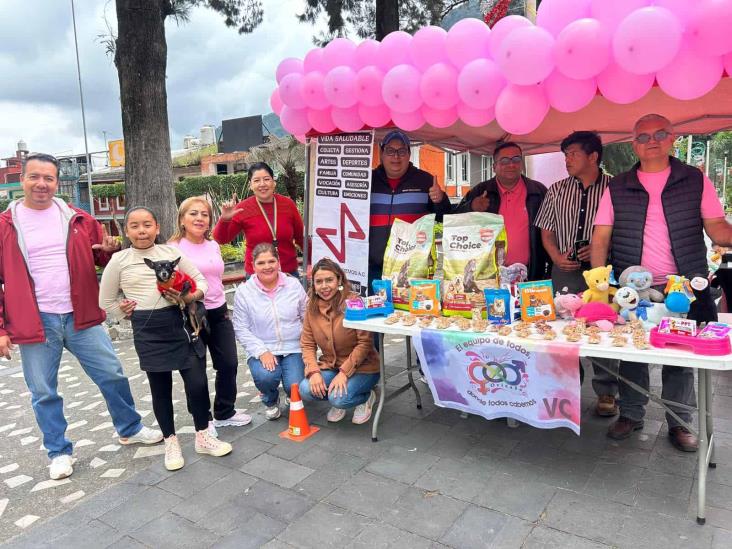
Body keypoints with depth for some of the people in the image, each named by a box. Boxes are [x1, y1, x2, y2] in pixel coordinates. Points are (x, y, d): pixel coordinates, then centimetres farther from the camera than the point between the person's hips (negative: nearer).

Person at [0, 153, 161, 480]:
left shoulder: (78, 220, 4)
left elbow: (101, 259, 14)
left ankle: (130, 430, 28)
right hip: (35, 323, -1)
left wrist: (110, 250, -11)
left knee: (112, 375, 7)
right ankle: (59, 452, 28)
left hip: (80, 317, 2)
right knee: (44, 393, 9)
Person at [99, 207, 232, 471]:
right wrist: (129, 315, 4)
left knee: (198, 382, 1)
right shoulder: (119, 260, 2)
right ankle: (171, 442, 29)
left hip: (179, 323, 1)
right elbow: (106, 301, 11)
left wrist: (190, 297, -11)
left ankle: (203, 436, 22)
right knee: (160, 388, 10)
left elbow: (200, 281, 7)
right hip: (148, 331, -1)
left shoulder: (172, 251, 4)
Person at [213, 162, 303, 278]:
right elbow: (221, 239, -1)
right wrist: (224, 219, -18)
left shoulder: (288, 204, -1)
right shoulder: (243, 208, -6)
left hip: (290, 272, 2)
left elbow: (301, 237, 9)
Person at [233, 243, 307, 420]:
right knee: (265, 377, -29)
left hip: (294, 349, 1)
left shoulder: (294, 285, 1)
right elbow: (241, 329, -4)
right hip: (262, 350, 0)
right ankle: (271, 401, 10)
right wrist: (262, 352, -16)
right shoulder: (244, 291, -4)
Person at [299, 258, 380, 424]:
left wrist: (344, 372, -23)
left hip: (361, 368, -5)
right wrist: (314, 371, -16)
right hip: (329, 366, 5)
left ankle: (367, 397, 6)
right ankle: (338, 401, 10)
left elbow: (365, 342, -18)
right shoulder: (312, 308, -2)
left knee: (339, 398, -28)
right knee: (305, 390, -21)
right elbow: (307, 344, 0)